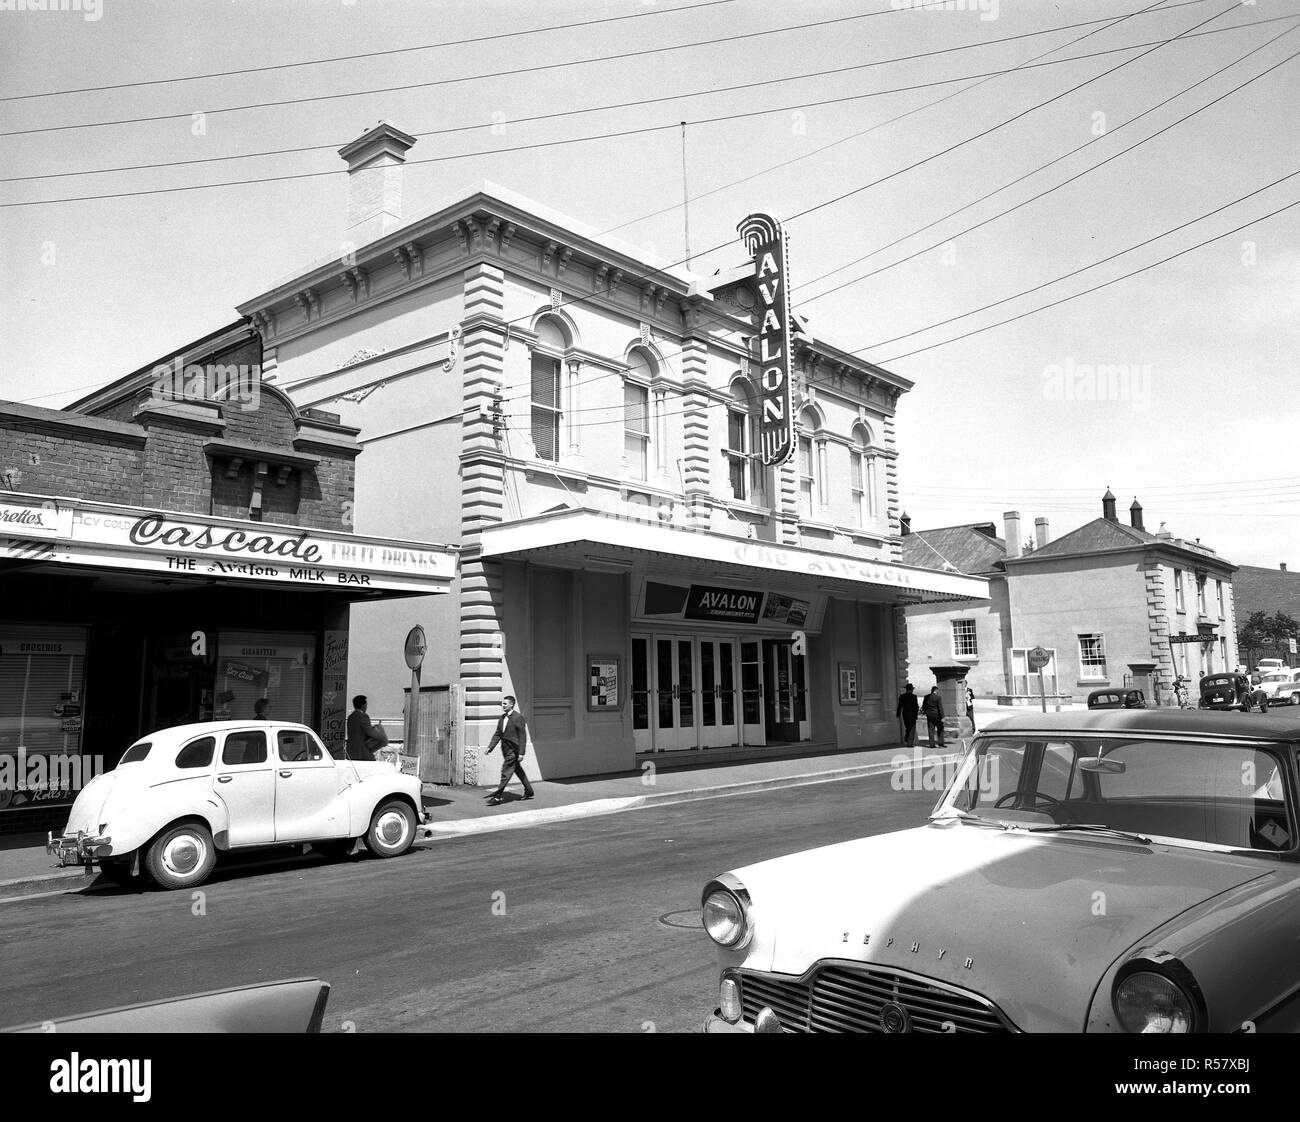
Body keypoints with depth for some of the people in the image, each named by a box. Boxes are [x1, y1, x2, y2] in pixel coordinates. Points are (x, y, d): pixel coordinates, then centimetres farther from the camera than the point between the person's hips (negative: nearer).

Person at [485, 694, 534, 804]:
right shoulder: (502, 718, 9)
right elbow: (497, 734, 12)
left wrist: (521, 753, -18)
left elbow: (522, 736, -15)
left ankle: (498, 796, -5)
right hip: (506, 750, 9)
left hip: (513, 750, -9)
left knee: (506, 772, -9)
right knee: (518, 770, 18)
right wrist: (490, 748, 2)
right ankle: (529, 791, 31)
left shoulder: (518, 717, -14)